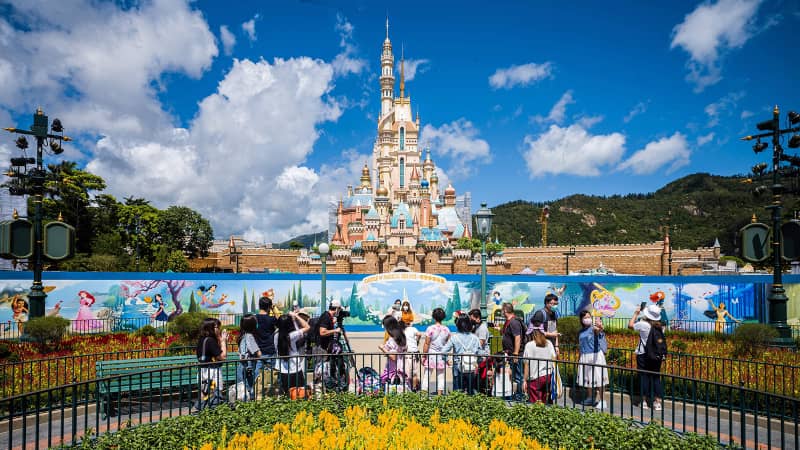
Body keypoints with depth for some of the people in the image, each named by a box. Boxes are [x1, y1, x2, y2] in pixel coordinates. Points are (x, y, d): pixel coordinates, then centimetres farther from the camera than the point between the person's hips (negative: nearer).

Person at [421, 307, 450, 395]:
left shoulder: (430, 329, -10)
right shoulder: (446, 330, 1)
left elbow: (426, 344, -10)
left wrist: (423, 356, -2)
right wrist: (447, 358, 15)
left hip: (431, 355, -3)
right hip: (442, 356, 3)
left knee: (426, 376, 3)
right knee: (441, 377, 10)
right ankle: (439, 394, 10)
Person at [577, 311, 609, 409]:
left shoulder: (594, 328, -9)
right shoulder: (581, 332, 9)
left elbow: (598, 330, -35)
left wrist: (600, 327, -58)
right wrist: (579, 358, 19)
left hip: (595, 355, -6)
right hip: (585, 357, 6)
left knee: (598, 377, -4)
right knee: (587, 377, 14)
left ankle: (601, 400, 1)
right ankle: (590, 398, 28)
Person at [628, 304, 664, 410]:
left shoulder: (643, 324, -15)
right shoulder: (660, 326, -1)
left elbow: (630, 325, -1)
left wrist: (636, 313, 6)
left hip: (643, 355, -4)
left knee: (644, 377, 5)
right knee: (656, 377, 9)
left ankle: (644, 401, 9)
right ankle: (657, 402, 8)